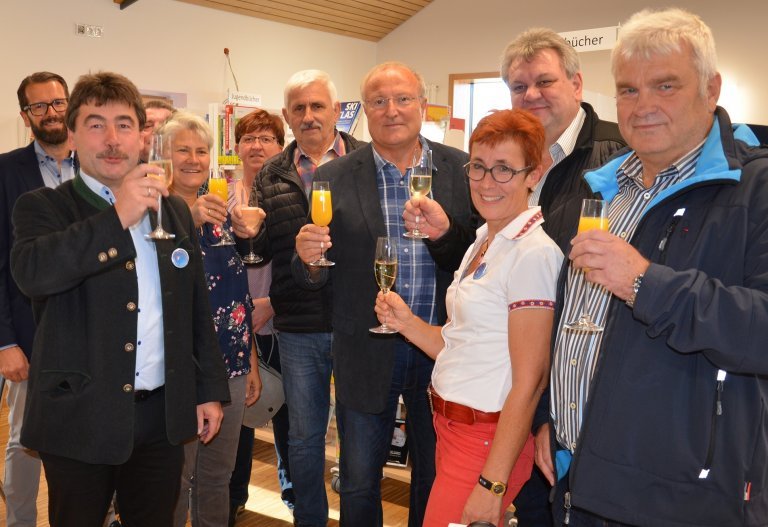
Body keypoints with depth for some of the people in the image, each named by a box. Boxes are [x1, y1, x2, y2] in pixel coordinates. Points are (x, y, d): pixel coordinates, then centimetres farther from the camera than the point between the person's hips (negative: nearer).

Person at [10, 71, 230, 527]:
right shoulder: (44, 207, -3)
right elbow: (32, 272, -25)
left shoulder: (175, 211, 9)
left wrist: (210, 390, 9)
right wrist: (118, 218, -29)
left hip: (163, 416, 4)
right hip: (80, 417, -3)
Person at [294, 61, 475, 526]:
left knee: (437, 479, 18)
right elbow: (316, 278, -1)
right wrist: (309, 258, -21)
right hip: (367, 353, 0)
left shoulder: (464, 170, -2)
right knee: (359, 485, 15)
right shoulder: (332, 180, -2)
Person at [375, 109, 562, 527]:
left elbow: (530, 380, -20)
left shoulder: (534, 252, -19)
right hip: (451, 427, 9)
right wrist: (407, 322, -3)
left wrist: (491, 485, -20)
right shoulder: (482, 244, 10)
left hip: (487, 440, -8)